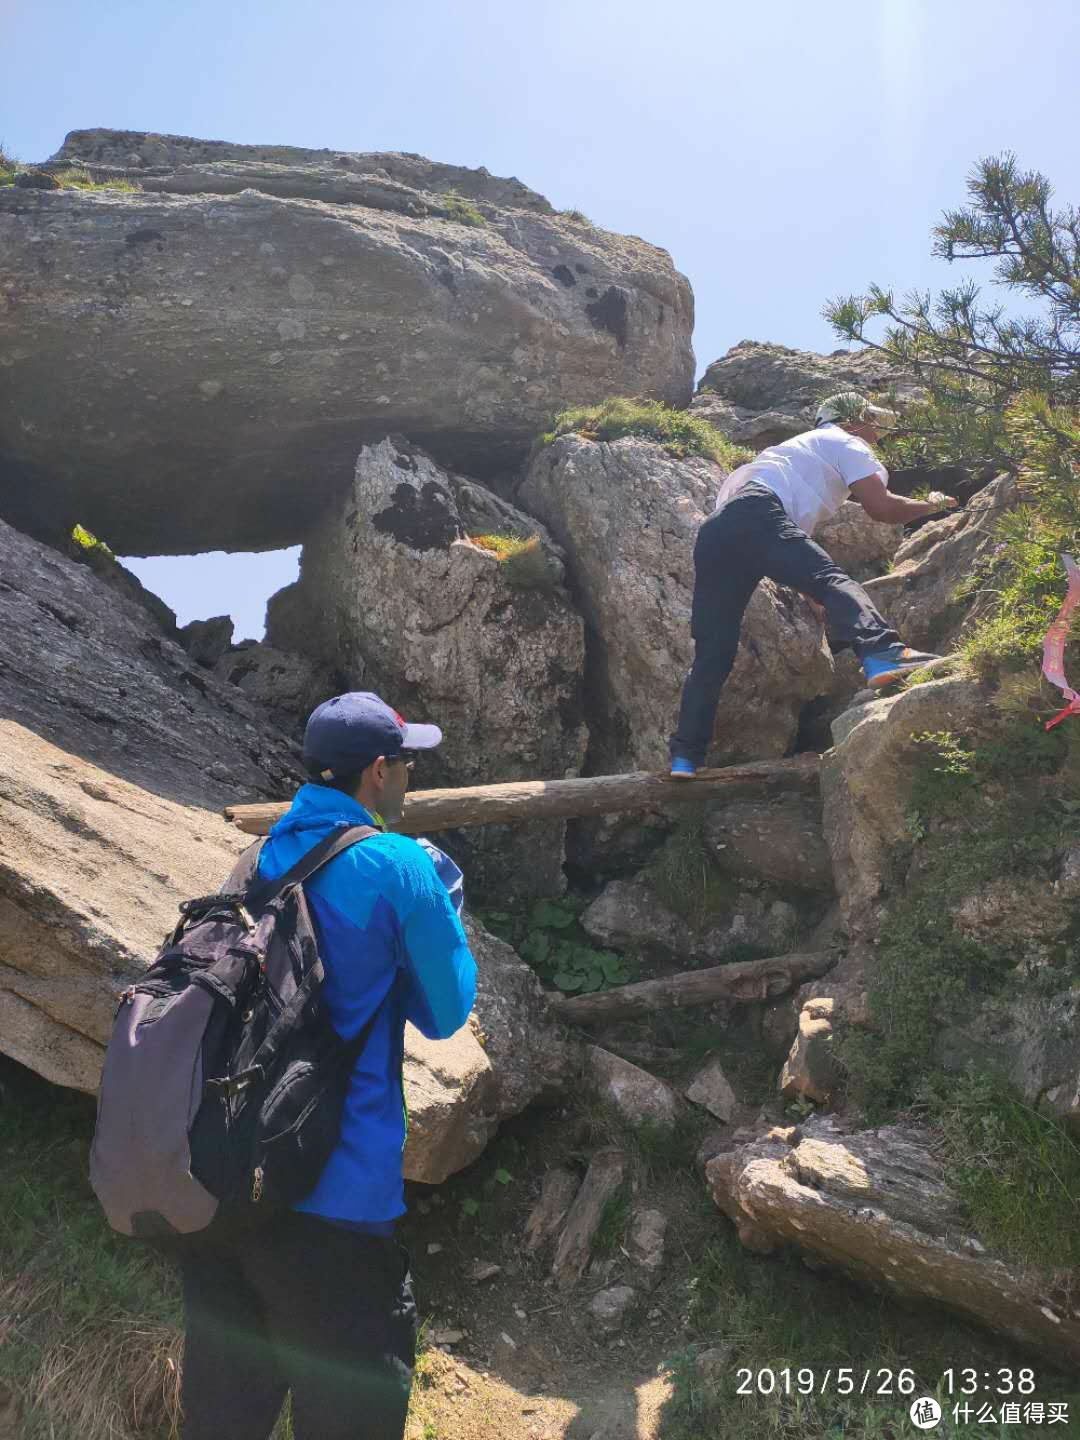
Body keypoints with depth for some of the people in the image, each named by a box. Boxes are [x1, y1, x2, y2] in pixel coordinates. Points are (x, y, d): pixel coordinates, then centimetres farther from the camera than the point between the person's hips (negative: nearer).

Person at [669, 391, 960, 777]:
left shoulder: (801, 446, 43)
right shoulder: (846, 443, 18)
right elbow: (881, 507, 5)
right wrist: (930, 504, 23)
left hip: (714, 530, 8)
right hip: (756, 515, -8)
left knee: (713, 651, 4)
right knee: (831, 578, -23)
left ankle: (685, 756, 0)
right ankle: (881, 654, -49)